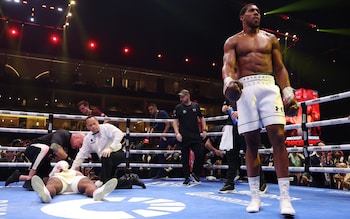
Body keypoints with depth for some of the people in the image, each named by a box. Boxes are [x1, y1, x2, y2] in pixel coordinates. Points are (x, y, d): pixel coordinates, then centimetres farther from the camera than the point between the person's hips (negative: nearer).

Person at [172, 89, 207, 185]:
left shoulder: (196, 106, 9)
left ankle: (195, 173, 19)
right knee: (185, 158, 3)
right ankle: (187, 178, 15)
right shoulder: (178, 108, 2)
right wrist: (177, 133, -13)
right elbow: (175, 121, 0)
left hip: (196, 136, 2)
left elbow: (201, 118, 16)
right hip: (184, 137, -2)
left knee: (200, 154, -3)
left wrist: (204, 130, 5)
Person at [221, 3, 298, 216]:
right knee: (251, 143, -1)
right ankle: (255, 197, 9)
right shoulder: (233, 41, 14)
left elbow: (280, 68, 15)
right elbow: (228, 65, -3)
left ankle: (285, 198, -8)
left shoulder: (271, 39, 20)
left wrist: (288, 91, 1)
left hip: (269, 86, 1)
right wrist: (228, 81, -27)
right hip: (245, 89, -1)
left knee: (278, 138, -13)